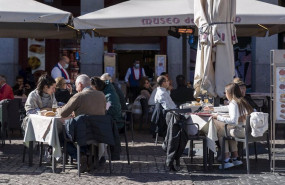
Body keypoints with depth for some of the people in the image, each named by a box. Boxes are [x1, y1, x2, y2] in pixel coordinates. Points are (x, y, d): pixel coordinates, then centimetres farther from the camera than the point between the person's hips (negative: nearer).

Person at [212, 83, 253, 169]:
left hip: (243, 131, -9)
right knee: (230, 130, 29)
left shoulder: (233, 103, -12)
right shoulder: (242, 101, 15)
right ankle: (235, 158, 25)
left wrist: (218, 117, -12)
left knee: (221, 133, 5)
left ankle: (227, 160, 3)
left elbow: (233, 121, -21)